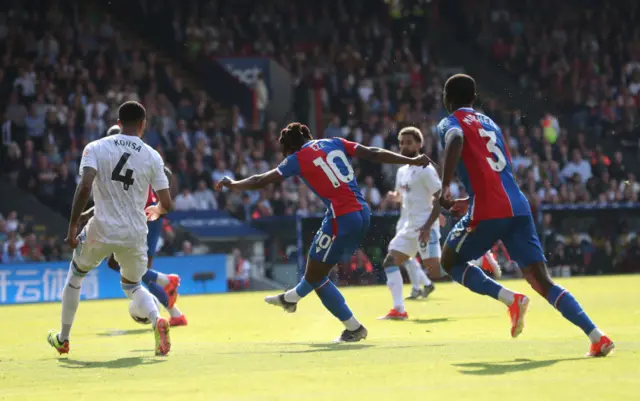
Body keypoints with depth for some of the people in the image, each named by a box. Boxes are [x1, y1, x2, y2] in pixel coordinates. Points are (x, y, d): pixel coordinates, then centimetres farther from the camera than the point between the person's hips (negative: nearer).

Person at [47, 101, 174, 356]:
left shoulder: (96, 148, -1)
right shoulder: (152, 157, 2)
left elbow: (85, 186, -17)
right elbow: (166, 204, 0)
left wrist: (73, 226, -14)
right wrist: (156, 211, 24)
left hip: (101, 231, -1)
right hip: (135, 236, 1)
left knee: (75, 275, 26)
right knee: (132, 285, 24)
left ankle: (63, 339, 33)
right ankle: (157, 320, -8)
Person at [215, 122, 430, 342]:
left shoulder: (298, 159, -2)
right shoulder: (335, 143, 12)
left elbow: (261, 181, 4)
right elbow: (373, 154, 5)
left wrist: (233, 184, 21)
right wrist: (412, 161, 7)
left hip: (342, 218, -8)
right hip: (362, 213, 8)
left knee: (315, 275, 9)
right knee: (317, 264, 30)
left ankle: (354, 328, 9)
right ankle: (291, 298, 53)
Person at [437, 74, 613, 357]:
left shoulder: (451, 123, 5)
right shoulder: (490, 124, 26)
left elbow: (456, 140, -21)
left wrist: (445, 188, -23)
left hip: (488, 211, -6)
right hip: (518, 208, 6)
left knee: (450, 261, 18)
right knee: (542, 282, 2)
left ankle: (510, 299, -5)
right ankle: (597, 336, -14)